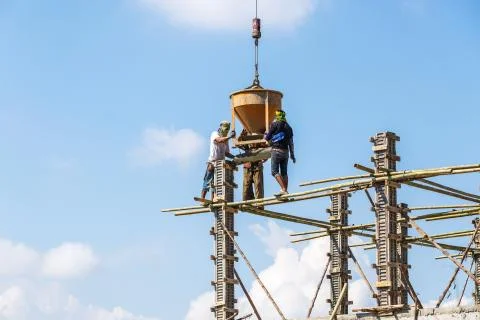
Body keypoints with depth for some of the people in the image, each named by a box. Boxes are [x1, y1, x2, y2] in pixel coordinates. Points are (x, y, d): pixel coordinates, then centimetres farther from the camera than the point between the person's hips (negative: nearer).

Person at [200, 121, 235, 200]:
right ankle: (202, 198, -8)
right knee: (208, 182, -8)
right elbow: (219, 140, -23)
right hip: (212, 162, -7)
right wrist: (229, 137, -37)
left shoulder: (226, 140, 19)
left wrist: (234, 157, 4)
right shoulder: (215, 134, 0)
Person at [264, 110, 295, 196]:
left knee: (275, 171, -7)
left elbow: (267, 138, -1)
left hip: (276, 150, -6)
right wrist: (292, 154, 21)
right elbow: (291, 142, 16)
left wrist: (265, 135, 22)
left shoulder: (275, 124, -5)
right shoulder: (288, 127, 14)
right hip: (285, 151, 6)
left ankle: (283, 189, -21)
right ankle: (286, 190, 7)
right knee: (284, 172, 11)